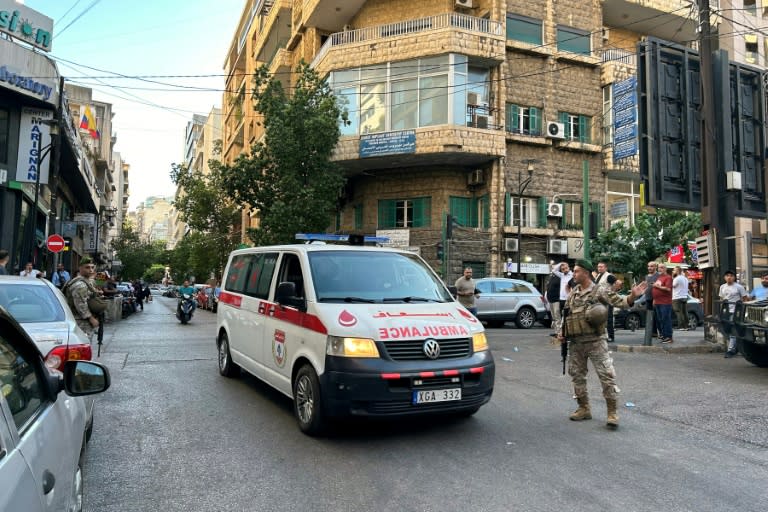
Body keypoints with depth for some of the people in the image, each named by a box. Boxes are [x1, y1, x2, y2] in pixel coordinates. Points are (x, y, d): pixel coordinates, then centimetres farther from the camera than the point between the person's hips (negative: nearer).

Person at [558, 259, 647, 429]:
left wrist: (632, 296, -35)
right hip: (575, 343, 6)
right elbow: (565, 314, 19)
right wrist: (561, 332, 9)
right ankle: (584, 409, 26)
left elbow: (620, 301, -16)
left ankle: (612, 412, 3)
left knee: (606, 376, -6)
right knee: (577, 376, 12)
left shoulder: (600, 291, -6)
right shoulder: (572, 293, 11)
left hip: (595, 342, -6)